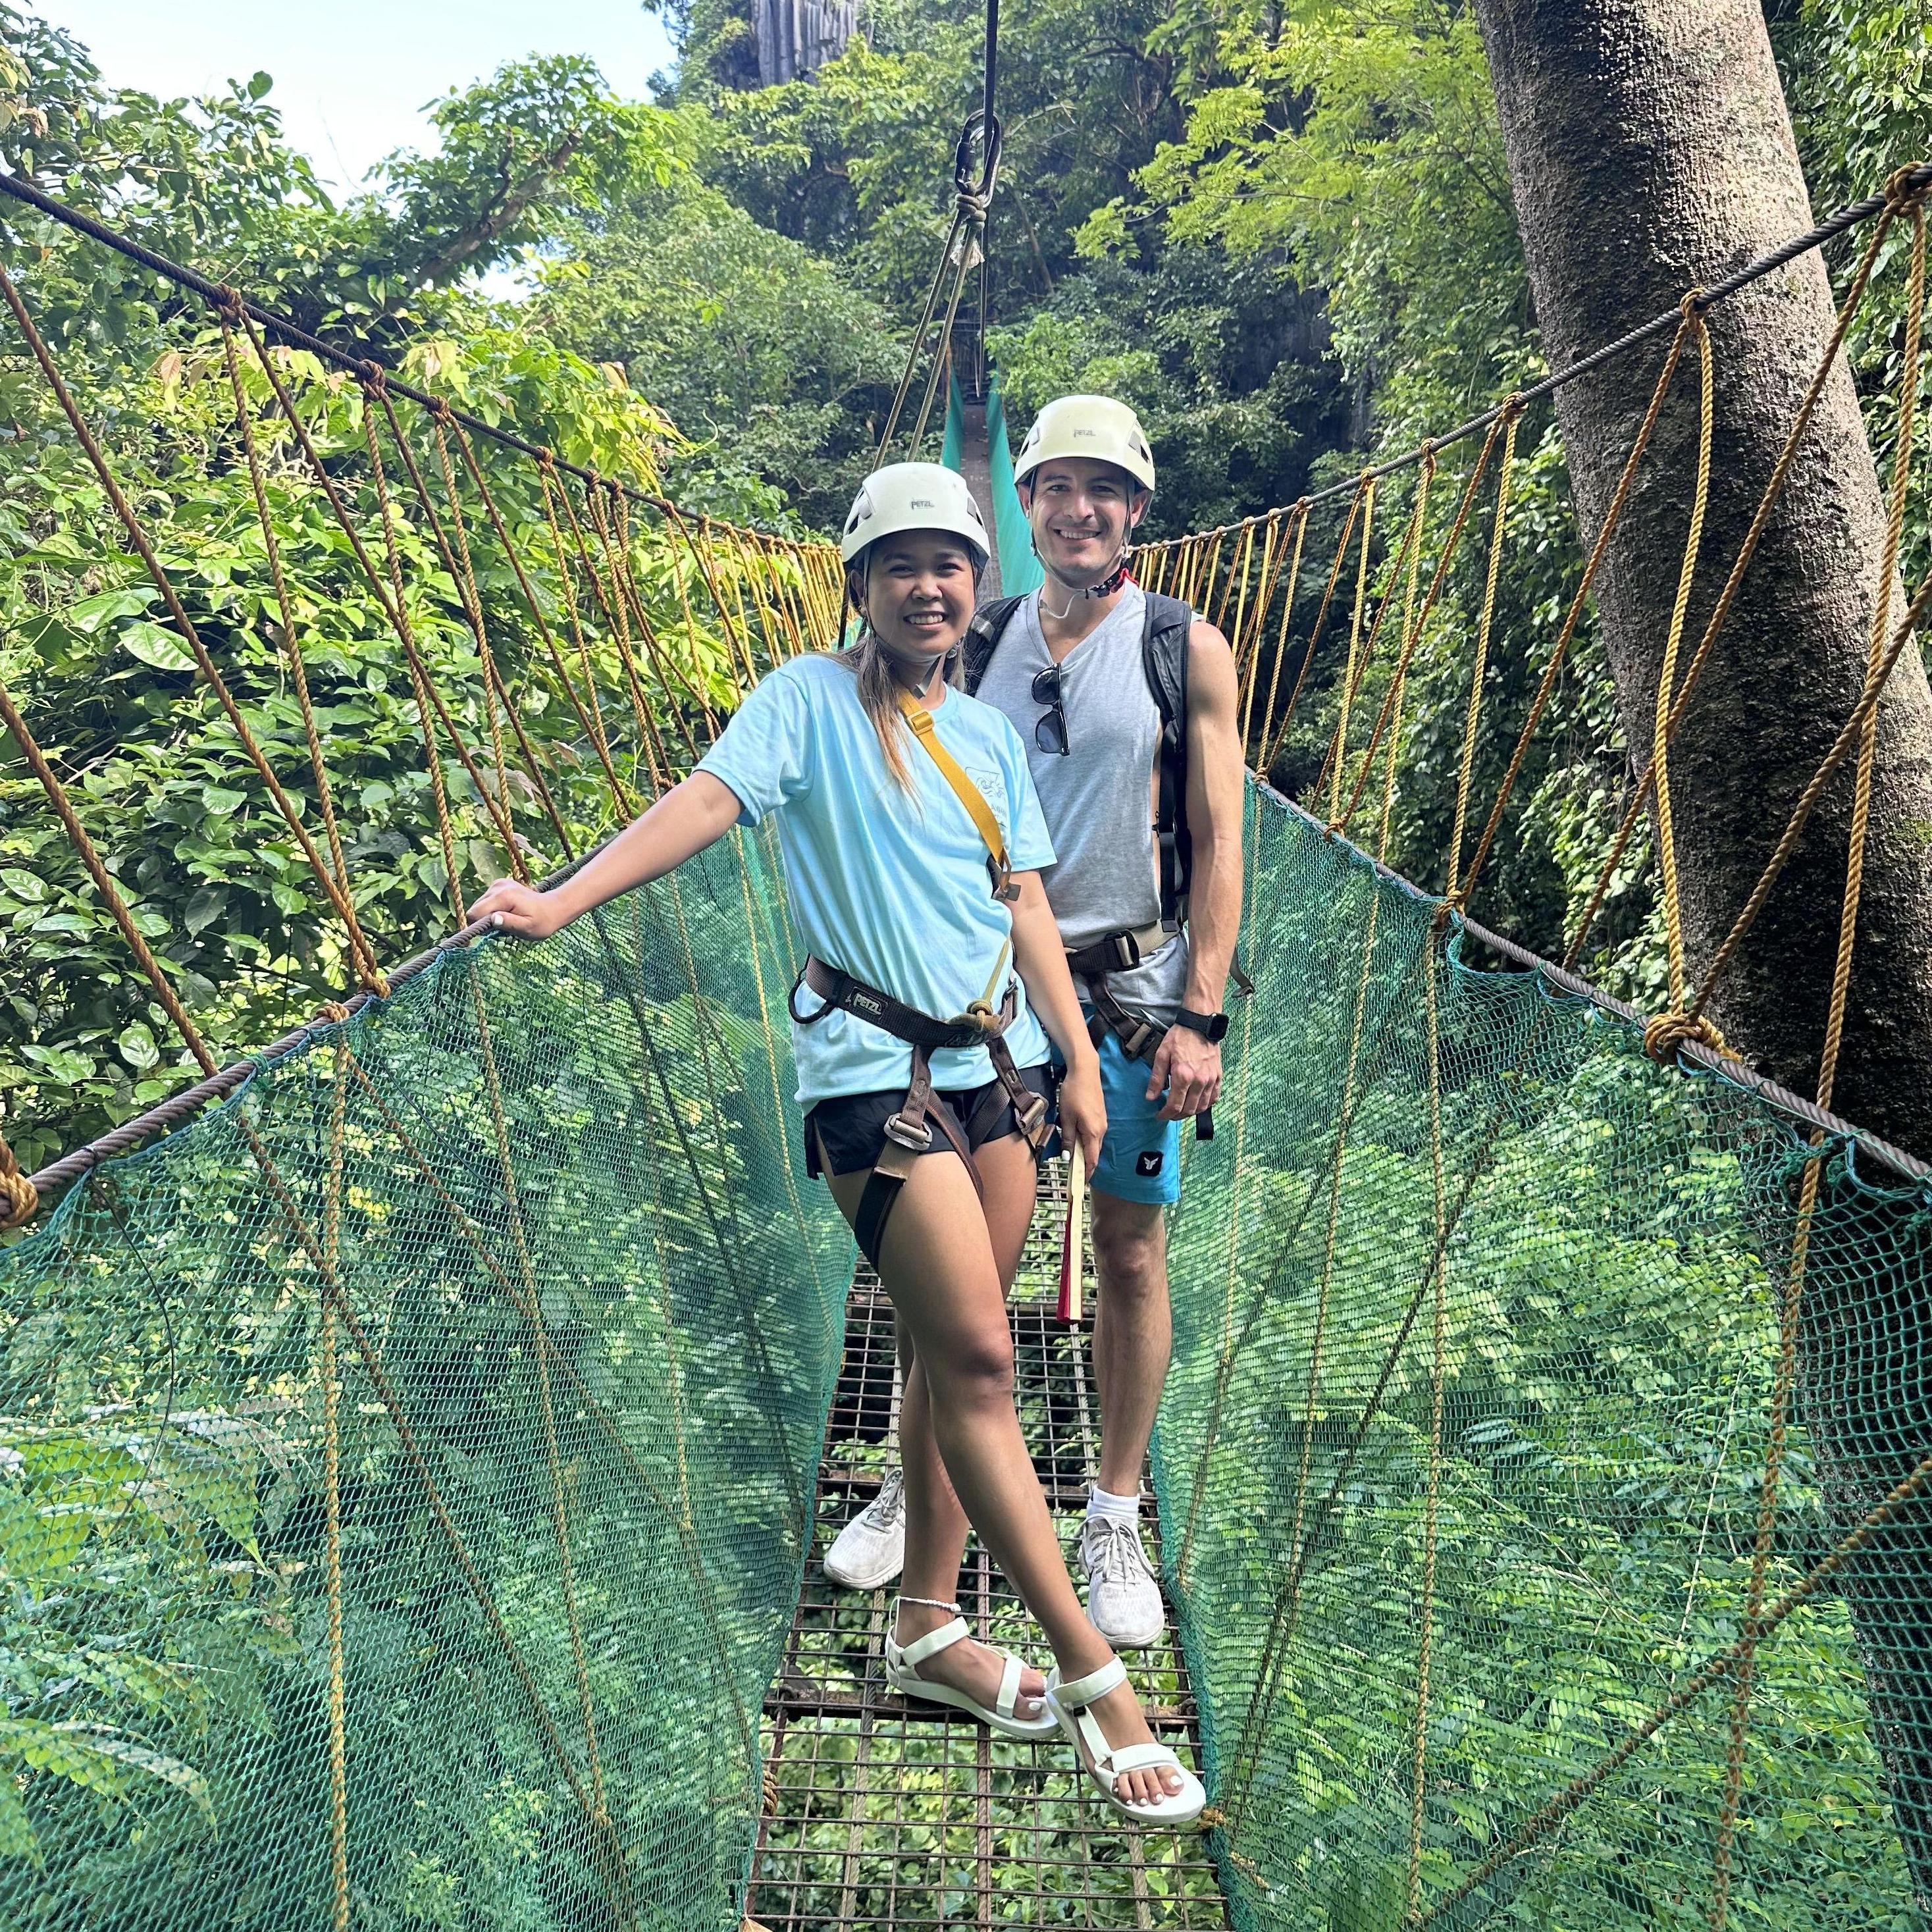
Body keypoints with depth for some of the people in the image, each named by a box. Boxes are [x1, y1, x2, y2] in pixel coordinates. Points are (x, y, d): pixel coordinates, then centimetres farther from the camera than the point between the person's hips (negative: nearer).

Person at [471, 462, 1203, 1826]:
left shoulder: (991, 736, 14)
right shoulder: (809, 699, -3)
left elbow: (1026, 907, 13)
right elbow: (710, 799, -17)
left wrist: (1080, 1061, 9)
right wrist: (565, 899, -32)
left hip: (996, 1061, 6)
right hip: (876, 1071, -6)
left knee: (957, 1355, 11)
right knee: (978, 1359, -7)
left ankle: (930, 1631, 28)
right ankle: (1096, 1677, 5)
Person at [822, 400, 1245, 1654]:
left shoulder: (1186, 650, 0)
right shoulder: (982, 645, 8)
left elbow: (1217, 845, -3)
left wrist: (1201, 1018, -10)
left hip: (1133, 988, -2)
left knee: (1132, 1257, 6)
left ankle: (1116, 1522, 22)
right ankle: (919, 1483, 25)